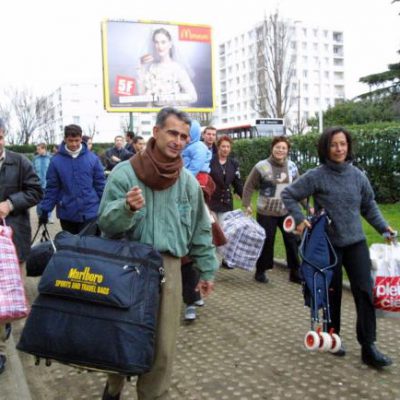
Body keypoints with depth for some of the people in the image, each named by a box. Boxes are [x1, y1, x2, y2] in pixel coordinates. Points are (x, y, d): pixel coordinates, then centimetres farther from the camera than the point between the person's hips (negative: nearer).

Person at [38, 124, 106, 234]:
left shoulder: (93, 158, -1)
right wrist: (45, 210, -1)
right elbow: (51, 188, 3)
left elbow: (100, 185, 3)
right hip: (67, 214, 1)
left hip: (90, 213, -1)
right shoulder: (56, 161, -1)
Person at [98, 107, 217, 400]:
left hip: (168, 268, 2)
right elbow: (106, 223, -10)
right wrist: (127, 208, -30)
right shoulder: (125, 172, -7)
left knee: (163, 346, 7)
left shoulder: (189, 181, 4)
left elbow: (201, 230, 12)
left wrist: (207, 270, 13)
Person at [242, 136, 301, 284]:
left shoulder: (292, 167, 3)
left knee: (293, 241, 7)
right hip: (266, 213, -4)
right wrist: (246, 204, -12)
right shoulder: (261, 166, -11)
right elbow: (249, 187, -5)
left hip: (287, 212, 4)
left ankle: (295, 272, 21)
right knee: (266, 242, 5)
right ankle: (260, 271, 23)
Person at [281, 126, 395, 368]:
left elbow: (369, 205, 12)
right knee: (332, 293, 8)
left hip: (356, 242, 3)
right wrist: (299, 220, -11)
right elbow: (288, 195, -2)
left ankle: (368, 347, 4)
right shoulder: (316, 176, -8)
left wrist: (383, 227, 2)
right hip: (328, 244, -3)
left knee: (365, 292, -3)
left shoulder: (358, 175, 2)